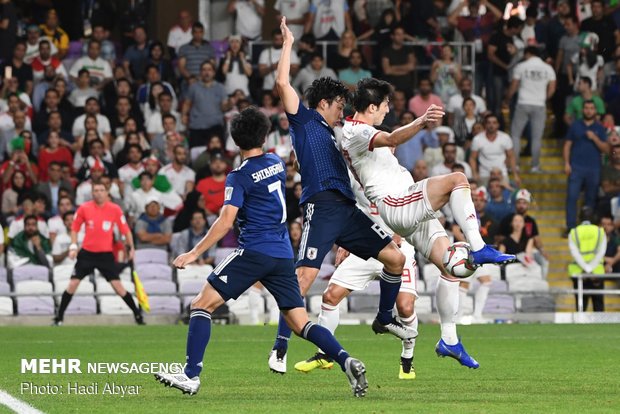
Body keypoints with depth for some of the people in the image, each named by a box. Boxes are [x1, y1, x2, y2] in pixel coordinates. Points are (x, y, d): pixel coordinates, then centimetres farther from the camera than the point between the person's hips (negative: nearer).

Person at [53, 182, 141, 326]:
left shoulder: (115, 209, -5)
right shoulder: (84, 208, -4)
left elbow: (125, 230, 3)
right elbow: (75, 228, 7)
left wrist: (131, 247, -3)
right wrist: (73, 246, -3)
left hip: (106, 254, -1)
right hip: (87, 253, 1)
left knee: (117, 286, -6)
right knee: (73, 284, -4)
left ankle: (138, 315, 7)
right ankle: (59, 317, 7)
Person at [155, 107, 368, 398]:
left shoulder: (239, 176, -6)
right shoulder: (277, 164, 12)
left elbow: (226, 222, -14)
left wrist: (195, 253, -12)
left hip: (254, 251, -6)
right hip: (283, 254, 6)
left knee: (202, 305, -1)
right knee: (301, 324, 7)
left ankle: (191, 376, -11)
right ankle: (346, 361, -14)